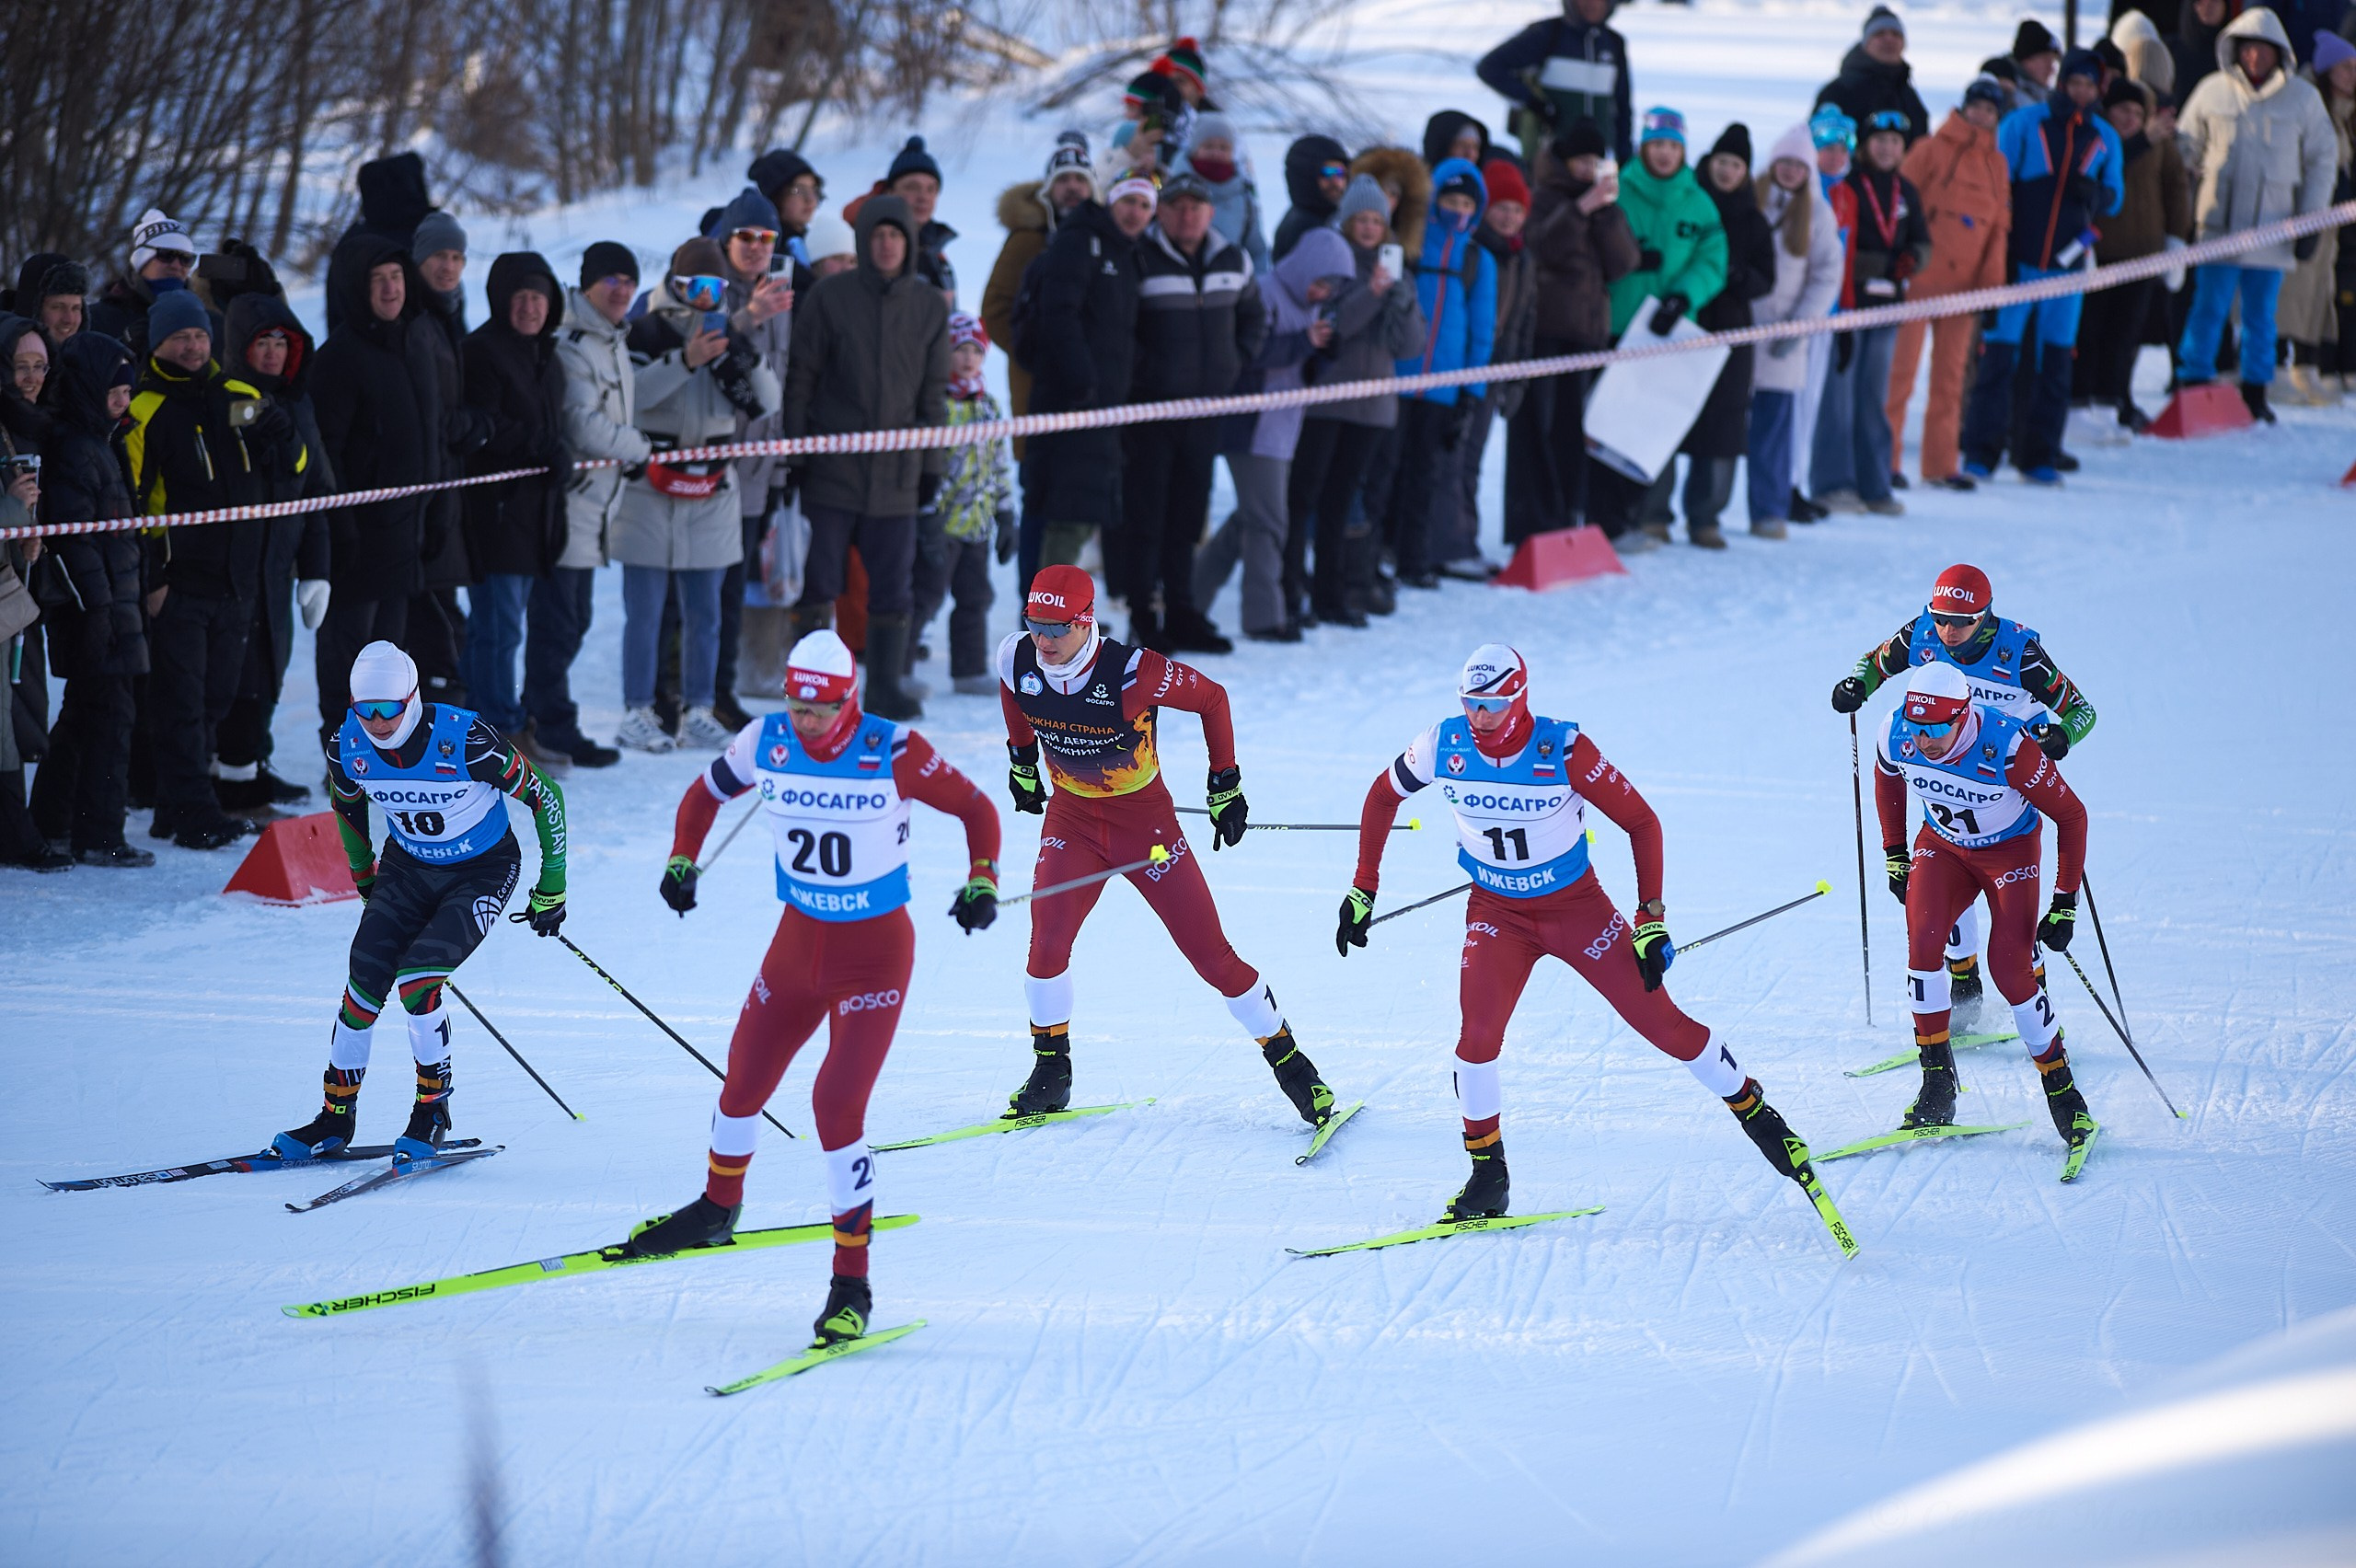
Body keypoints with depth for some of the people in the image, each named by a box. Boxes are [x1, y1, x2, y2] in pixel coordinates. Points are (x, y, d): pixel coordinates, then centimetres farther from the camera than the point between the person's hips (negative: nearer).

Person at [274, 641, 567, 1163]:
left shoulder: (465, 740, -31)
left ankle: (433, 1110, -2)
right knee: (364, 983, -10)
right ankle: (336, 1118, 6)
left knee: (416, 981, -22)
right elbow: (346, 806, 9)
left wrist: (551, 887, -11)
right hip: (407, 868, 4)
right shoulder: (348, 748, -17)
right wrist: (364, 879, 18)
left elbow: (544, 797, -18)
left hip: (482, 872, -4)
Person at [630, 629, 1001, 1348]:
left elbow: (976, 810, -8)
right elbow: (707, 793, 11)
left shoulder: (893, 754, -19)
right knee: (745, 1079, 19)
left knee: (837, 1105, -16)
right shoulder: (766, 744, -8)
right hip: (799, 940, 5)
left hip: (874, 955, -5)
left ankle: (852, 1282, -8)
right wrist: (681, 862, 0)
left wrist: (982, 882, -21)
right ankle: (717, 1210, 49)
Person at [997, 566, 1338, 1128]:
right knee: (1047, 946, -14)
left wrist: (1225, 784, -6)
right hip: (1070, 817, 3)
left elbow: (1212, 698, -12)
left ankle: (1288, 1060, 13)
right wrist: (1022, 760, 22)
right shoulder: (1018, 660, -15)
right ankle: (1051, 1071, 8)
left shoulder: (1132, 672, -28)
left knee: (1211, 954, -3)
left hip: (1144, 818, -3)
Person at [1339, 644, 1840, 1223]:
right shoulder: (1443, 747, -16)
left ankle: (1757, 1116, 16)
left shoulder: (1564, 751, -24)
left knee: (1662, 1023, -3)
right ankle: (1488, 1176, -1)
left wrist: (1651, 918, -19)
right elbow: (1382, 797, 4)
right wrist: (1363, 891, 2)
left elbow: (1641, 822, -15)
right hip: (1498, 913, 2)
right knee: (1478, 1034, -18)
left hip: (1578, 908, -2)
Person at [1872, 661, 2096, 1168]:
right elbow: (1887, 777, 5)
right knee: (1923, 940, -21)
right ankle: (1938, 1086, -10)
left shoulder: (2008, 750, -35)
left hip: (2011, 851, -3)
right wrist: (1894, 854, 9)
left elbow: (2071, 815, -20)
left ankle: (2064, 1096, 2)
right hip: (1943, 847, 3)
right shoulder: (1897, 738, -22)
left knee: (2011, 971, -15)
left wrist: (2066, 903, -18)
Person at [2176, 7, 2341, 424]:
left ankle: (2255, 394, 16)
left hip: (2273, 227, 1)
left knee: (2261, 315, 7)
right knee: (2209, 309, -4)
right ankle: (2193, 385, 2)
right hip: (2220, 222, -1)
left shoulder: (2303, 99, 3)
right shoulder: (2212, 93, 3)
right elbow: (2187, 151, 13)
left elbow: (2322, 160, 10)